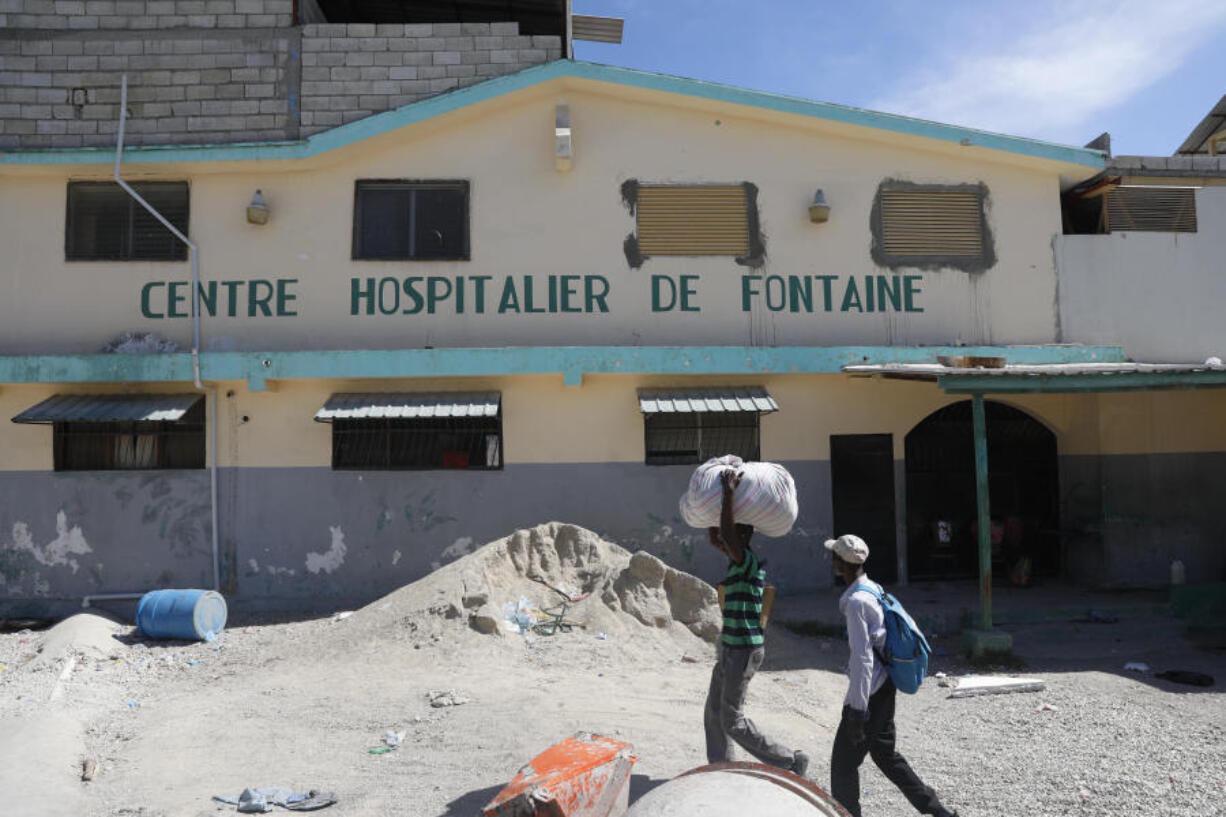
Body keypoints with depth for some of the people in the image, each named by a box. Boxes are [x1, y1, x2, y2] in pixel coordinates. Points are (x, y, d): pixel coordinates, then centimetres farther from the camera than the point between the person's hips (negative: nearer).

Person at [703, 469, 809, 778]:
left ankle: (791, 762, 9)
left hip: (744, 650, -10)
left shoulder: (748, 560, -17)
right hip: (732, 647, 10)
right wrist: (718, 503, 13)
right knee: (713, 713, 14)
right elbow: (714, 536, 21)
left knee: (733, 721, -2)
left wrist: (729, 493, -28)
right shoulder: (740, 559, 9)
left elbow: (726, 534, -34)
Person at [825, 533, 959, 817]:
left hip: (869, 691, -9)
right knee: (885, 753, 22)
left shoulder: (856, 601, -22)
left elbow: (862, 658, -24)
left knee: (843, 762, 3)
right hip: (884, 686, 9)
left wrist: (857, 710, -21)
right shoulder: (874, 589, 7)